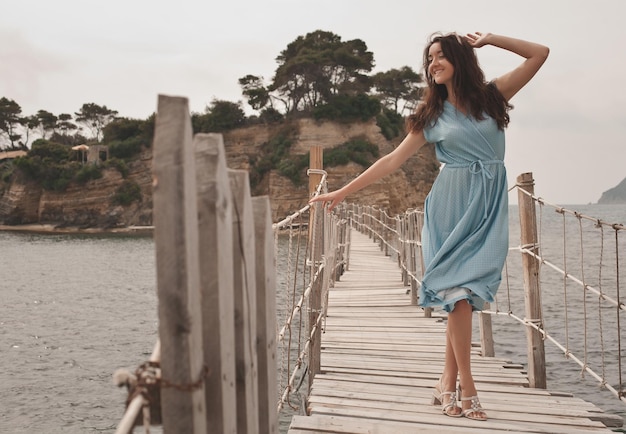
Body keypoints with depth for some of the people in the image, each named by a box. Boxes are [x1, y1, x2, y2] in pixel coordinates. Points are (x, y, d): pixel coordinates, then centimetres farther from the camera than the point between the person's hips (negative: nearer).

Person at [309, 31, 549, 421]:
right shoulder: (432, 115, 9)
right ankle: (466, 387, -4)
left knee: (466, 291, -5)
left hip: (489, 206, 1)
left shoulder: (491, 96, 9)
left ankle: (448, 381, 5)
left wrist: (490, 39, 6)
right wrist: (343, 192, 2)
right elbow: (392, 160, 6)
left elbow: (540, 53, 9)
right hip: (452, 204, 0)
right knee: (460, 290, -10)